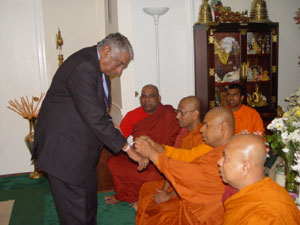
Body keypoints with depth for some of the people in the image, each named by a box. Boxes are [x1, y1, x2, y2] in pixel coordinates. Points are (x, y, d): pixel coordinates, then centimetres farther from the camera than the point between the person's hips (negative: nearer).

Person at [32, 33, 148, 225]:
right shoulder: (82, 67, -25)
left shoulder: (98, 65, 7)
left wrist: (111, 128, 2)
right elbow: (94, 117, -29)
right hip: (64, 149, -10)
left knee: (89, 200, 21)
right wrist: (128, 148, -25)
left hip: (83, 147, 10)